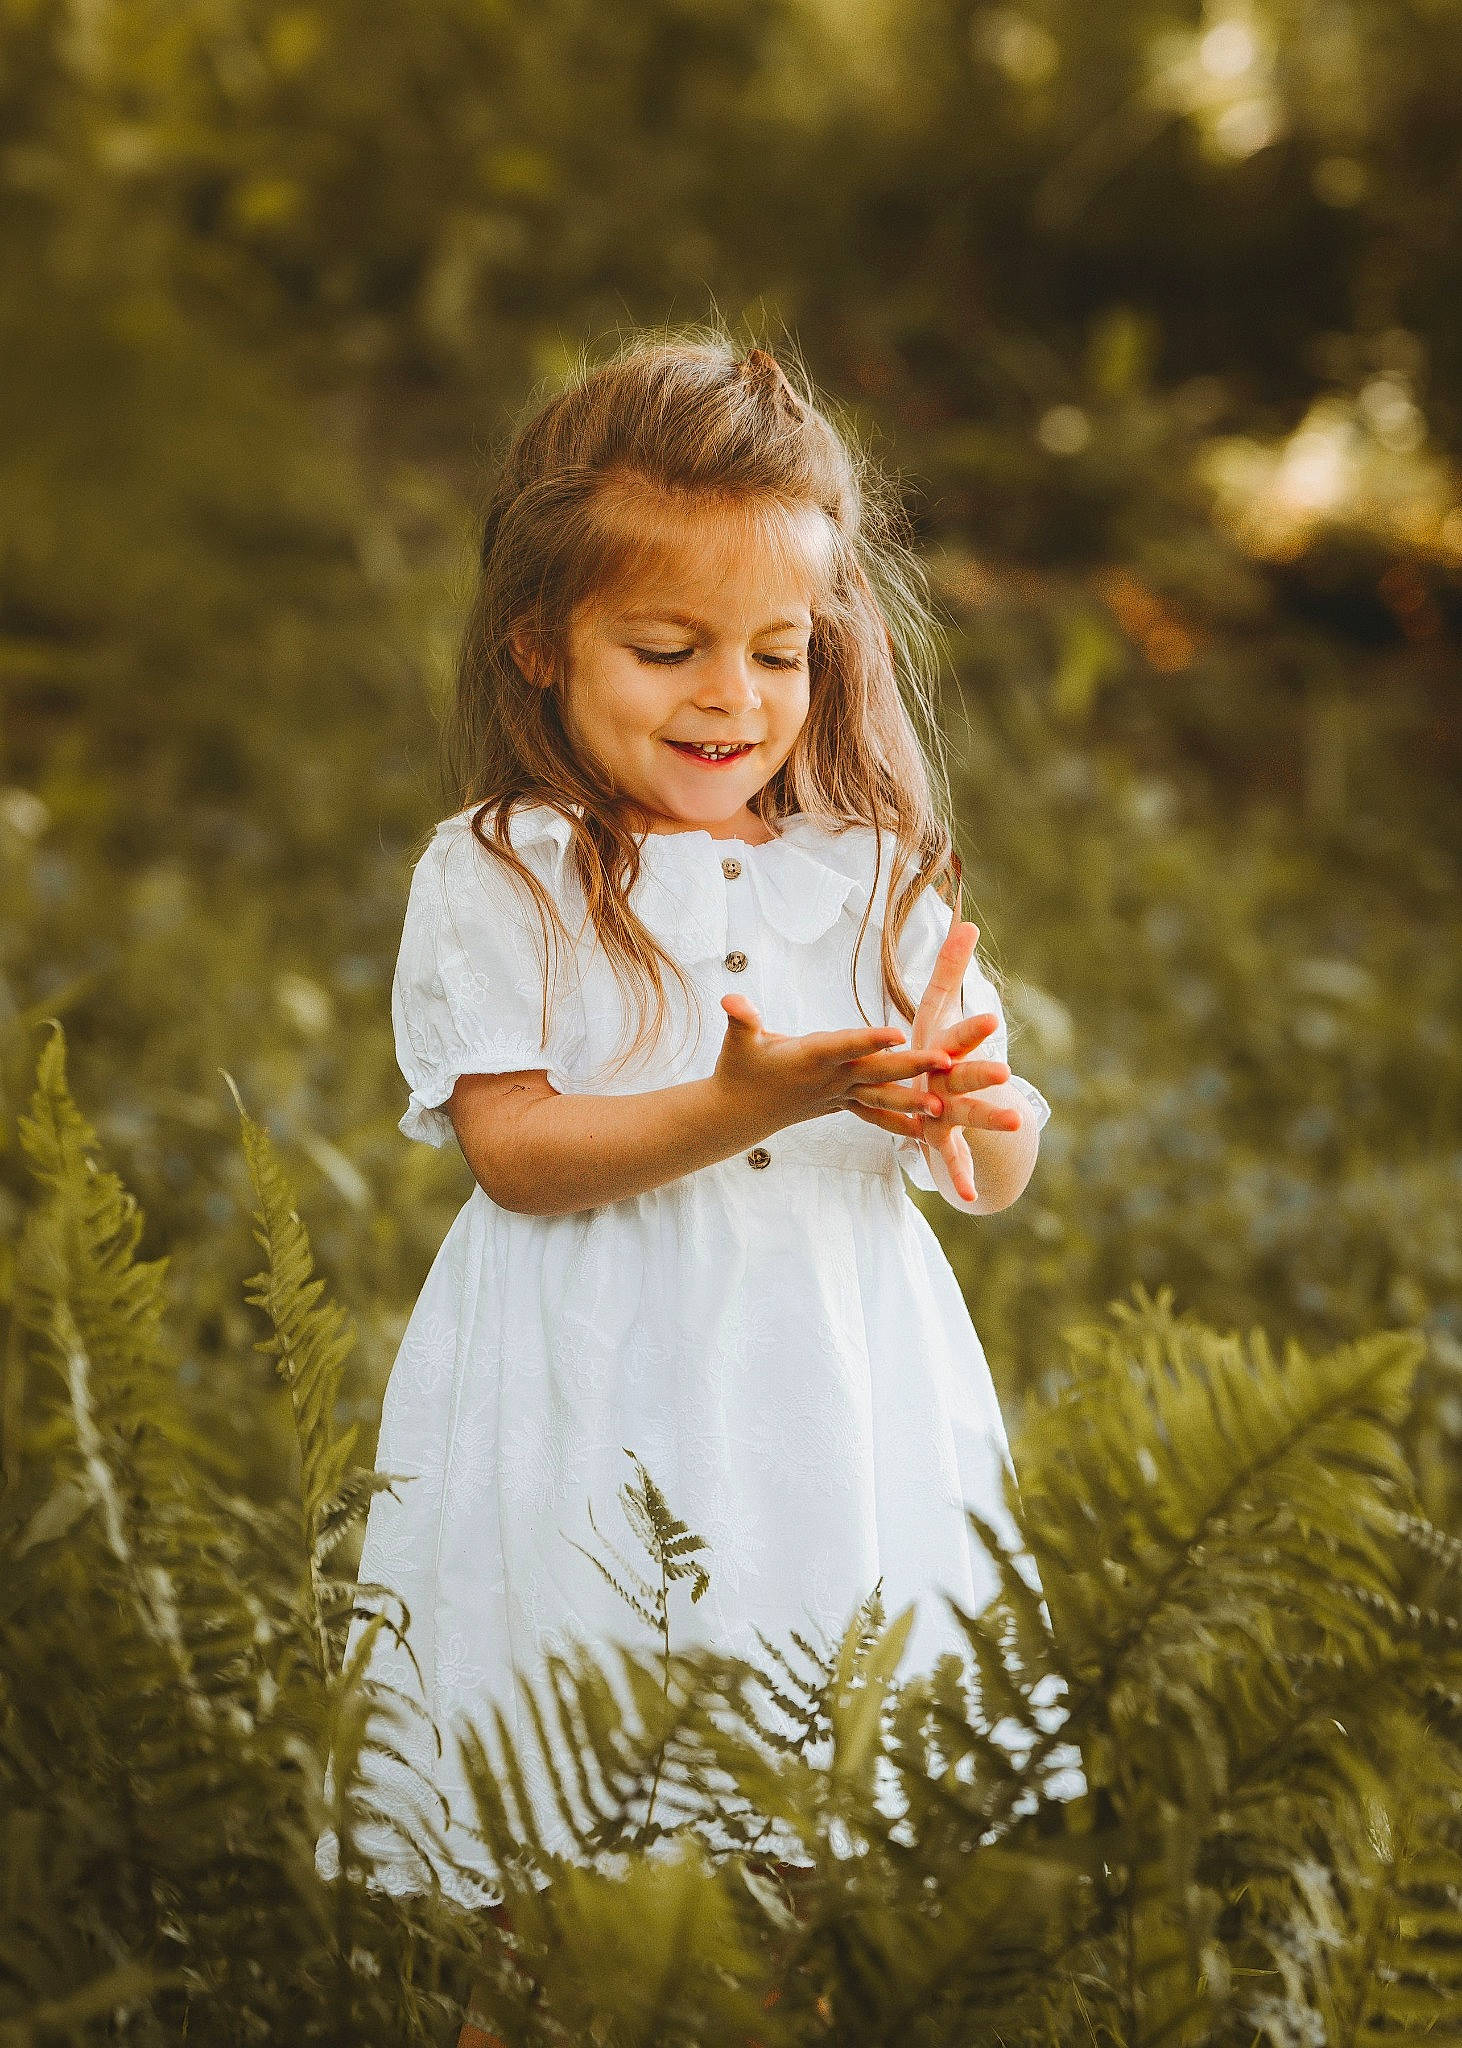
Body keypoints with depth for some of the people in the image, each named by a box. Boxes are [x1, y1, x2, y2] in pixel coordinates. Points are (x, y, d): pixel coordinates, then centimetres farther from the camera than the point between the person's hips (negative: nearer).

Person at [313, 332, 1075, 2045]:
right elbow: (513, 1150, -11)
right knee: (564, 1907, 2)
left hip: (835, 1397, 3)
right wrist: (741, 1107, -24)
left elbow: (992, 1179, 7)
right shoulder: (494, 878, -2)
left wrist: (968, 1100, -16)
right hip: (601, 1413, -3)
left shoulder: (874, 872, 7)